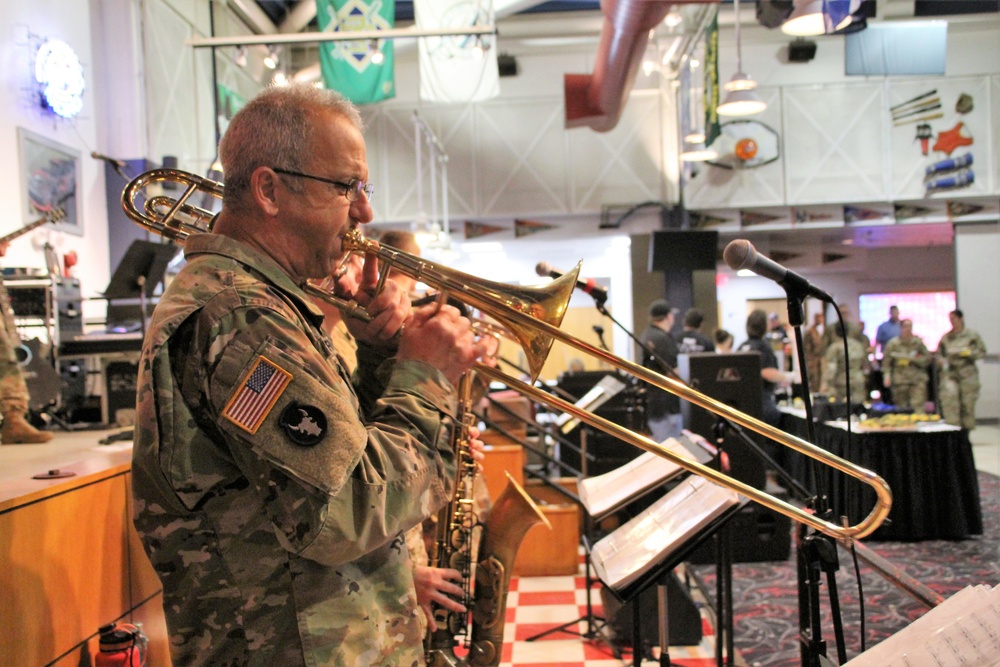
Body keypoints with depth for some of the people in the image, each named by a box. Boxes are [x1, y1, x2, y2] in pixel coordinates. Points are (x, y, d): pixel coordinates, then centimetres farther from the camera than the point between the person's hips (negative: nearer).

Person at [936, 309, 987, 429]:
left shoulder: (972, 335, 4)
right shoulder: (946, 337, 10)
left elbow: (982, 351, 5)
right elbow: (939, 353, 19)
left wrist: (967, 352, -11)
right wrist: (941, 360, -2)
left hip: (968, 373, -1)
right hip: (950, 372, 1)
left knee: (968, 402, 1)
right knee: (948, 395, -23)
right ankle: (952, 425, -20)